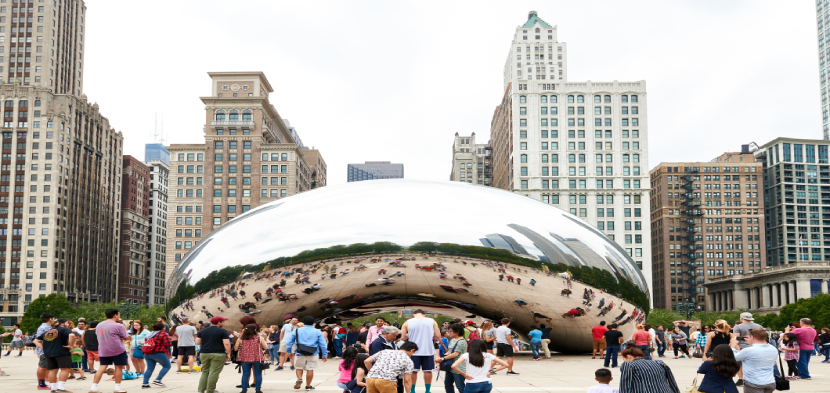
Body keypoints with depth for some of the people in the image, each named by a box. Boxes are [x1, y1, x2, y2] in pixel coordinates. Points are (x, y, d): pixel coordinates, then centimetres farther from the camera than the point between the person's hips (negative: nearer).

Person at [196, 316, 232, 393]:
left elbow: (197, 342, 11)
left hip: (204, 354, 5)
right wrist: (228, 354, -3)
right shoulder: (222, 331, -4)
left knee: (205, 372, 15)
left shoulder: (202, 331, 12)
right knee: (214, 373, -2)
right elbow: (226, 343, -11)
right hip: (218, 354, -5)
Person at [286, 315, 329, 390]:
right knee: (310, 369, 5)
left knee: (299, 367, 16)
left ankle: (299, 378, -8)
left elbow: (289, 341, 8)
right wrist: (324, 355, 6)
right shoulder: (318, 332, 4)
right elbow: (323, 344, 2)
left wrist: (289, 351, 14)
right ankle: (308, 386, 11)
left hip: (300, 353, 1)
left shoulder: (297, 331, 8)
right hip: (313, 354, -1)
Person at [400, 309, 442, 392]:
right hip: (428, 350, 0)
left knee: (413, 371, 9)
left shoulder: (407, 323, 1)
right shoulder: (432, 321, 3)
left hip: (414, 351, 0)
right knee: (428, 371, 9)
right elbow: (438, 336, 2)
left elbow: (402, 337, -2)